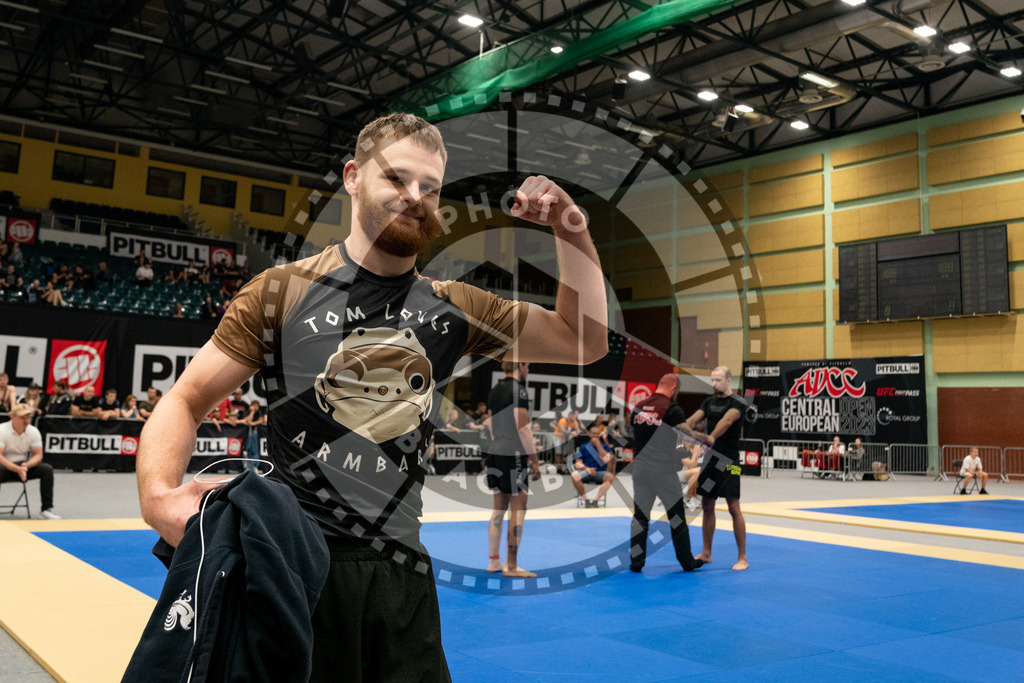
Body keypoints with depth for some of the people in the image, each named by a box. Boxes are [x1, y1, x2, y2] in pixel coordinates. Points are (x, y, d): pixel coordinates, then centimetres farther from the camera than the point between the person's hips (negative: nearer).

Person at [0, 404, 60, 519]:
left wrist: (26, 465, -21)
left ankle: (47, 508, -14)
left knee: (47, 469, -19)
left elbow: (38, 455, 1)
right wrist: (17, 469, -30)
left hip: (24, 466, 4)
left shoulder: (34, 432, -1)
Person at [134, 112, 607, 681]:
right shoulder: (283, 291, -2)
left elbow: (584, 341, 7)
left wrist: (572, 233, -6)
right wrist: (159, 495, -22)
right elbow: (186, 400, -2)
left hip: (403, 571, 4)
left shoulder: (453, 309, 7)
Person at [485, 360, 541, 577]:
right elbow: (523, 427, -16)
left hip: (495, 453, 8)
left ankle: (494, 561, 18)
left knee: (499, 508, 13)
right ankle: (511, 566, -1)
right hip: (514, 455, -8)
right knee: (518, 509, -3)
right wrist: (535, 460, -12)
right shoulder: (519, 391, -12)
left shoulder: (494, 391, 14)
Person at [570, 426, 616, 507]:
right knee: (574, 475, -33)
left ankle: (595, 500, -29)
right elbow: (578, 463, 3)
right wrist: (587, 468, -17)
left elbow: (606, 460, -9)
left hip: (600, 472, 0)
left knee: (610, 477, -33)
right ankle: (586, 500, -18)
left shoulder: (605, 447, 11)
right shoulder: (583, 447, 11)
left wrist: (598, 444, -9)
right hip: (586, 471, 0)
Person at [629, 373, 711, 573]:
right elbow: (690, 434, -18)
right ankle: (687, 562, 19)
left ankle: (636, 562, 8)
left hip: (640, 468, 4)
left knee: (640, 515, 10)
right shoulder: (671, 409, -10)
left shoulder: (638, 407, 8)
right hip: (663, 470, -4)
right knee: (677, 516, 9)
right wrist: (709, 439, -4)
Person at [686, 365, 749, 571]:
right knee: (707, 506, 12)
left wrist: (712, 437, -43)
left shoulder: (736, 403, -9)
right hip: (710, 459, 7)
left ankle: (742, 558, 1)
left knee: (734, 508, -6)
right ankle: (706, 554, 22)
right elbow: (693, 419, 1)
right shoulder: (709, 401, 13)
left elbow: (727, 420, -26)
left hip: (728, 461, -7)